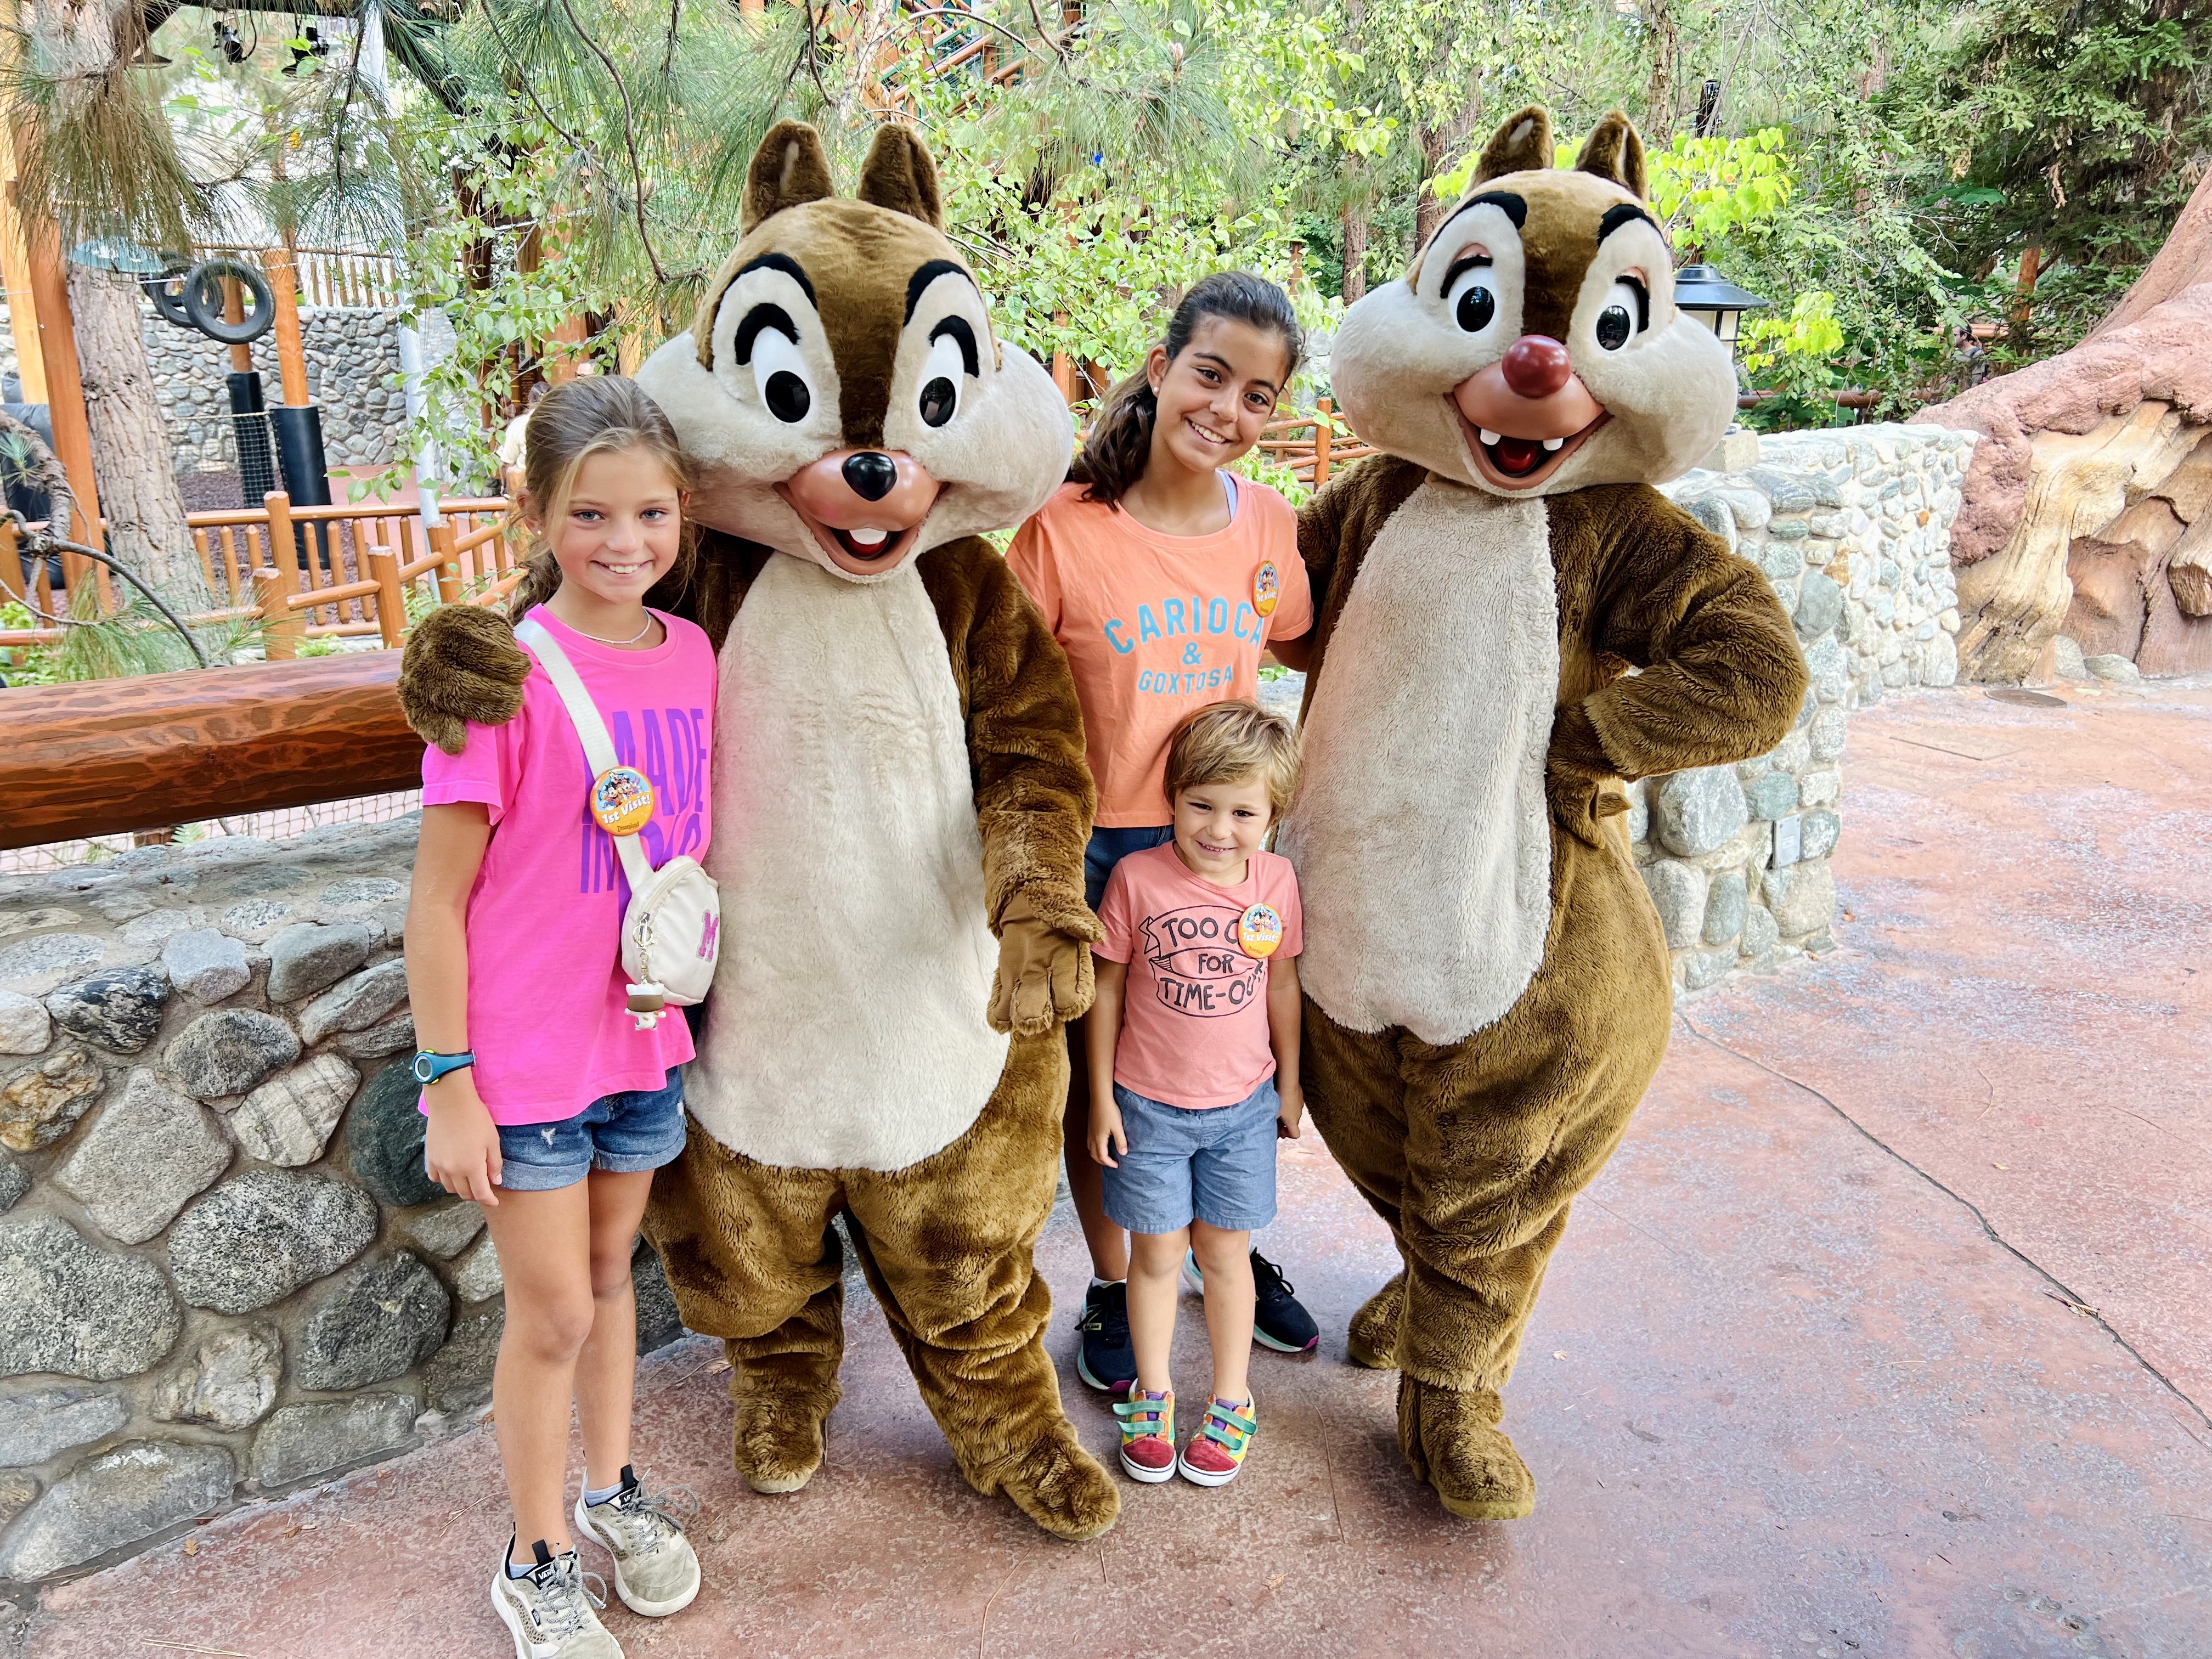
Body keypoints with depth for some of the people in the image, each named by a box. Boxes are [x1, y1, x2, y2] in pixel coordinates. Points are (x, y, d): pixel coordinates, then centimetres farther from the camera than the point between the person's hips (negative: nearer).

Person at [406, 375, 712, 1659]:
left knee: (611, 1271, 22)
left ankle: (613, 1490, 44)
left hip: (645, 1037, 5)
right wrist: (448, 1085, -13)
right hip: (524, 1058, -5)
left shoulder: (690, 655, -3)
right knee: (554, 1312, 9)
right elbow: (439, 898, -15)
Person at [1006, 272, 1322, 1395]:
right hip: (1097, 845, -3)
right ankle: (1111, 1287, 35)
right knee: (1097, 1075, 13)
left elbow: (1303, 648, 16)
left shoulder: (1270, 524, -2)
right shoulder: (1064, 527, -14)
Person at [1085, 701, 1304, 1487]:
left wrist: (1289, 1083, 12)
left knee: (1224, 1253, 13)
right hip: (1148, 1105, -1)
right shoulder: (1137, 877, -14)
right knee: (1157, 1253, 11)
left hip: (1242, 1105, 2)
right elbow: (1107, 988, -5)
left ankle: (1231, 1401, 32)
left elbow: (1282, 985, 6)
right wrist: (1102, 1097, -3)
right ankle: (1152, 1396, 32)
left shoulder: (1276, 881, -7)